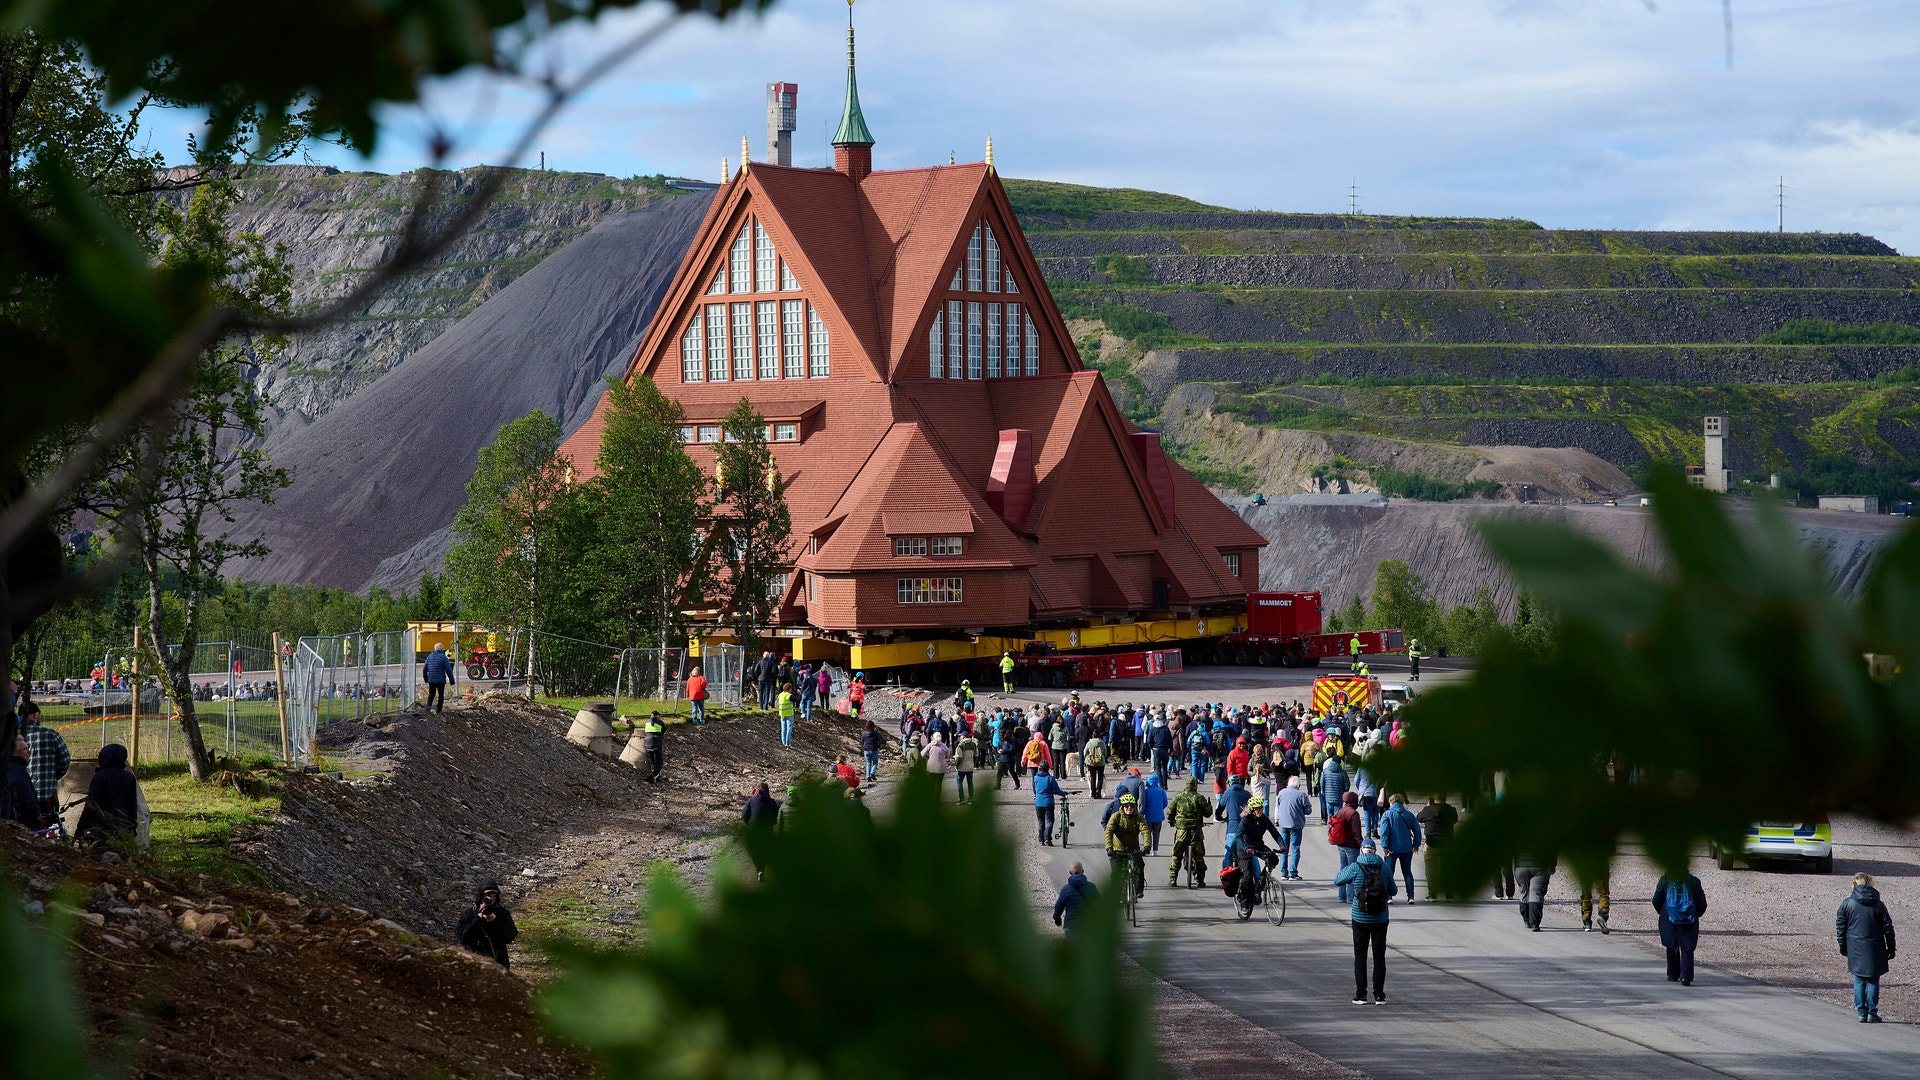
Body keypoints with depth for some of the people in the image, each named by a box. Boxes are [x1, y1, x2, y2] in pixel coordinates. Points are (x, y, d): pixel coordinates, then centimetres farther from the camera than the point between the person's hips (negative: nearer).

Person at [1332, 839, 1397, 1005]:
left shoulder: (1355, 868, -9)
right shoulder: (1384, 867, -3)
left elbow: (1337, 881, 5)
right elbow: (1392, 890, 8)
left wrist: (1345, 869, 23)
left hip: (1360, 920, -1)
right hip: (1380, 920, 1)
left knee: (1360, 956, 7)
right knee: (1379, 957, 7)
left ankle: (1361, 995, 5)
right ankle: (1379, 995, 5)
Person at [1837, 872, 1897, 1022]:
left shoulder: (1846, 904, -2)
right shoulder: (1878, 905, -3)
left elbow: (1840, 928, 3)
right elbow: (1888, 929, 0)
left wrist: (1842, 946, 14)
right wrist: (1891, 948, 9)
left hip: (1855, 949, 1)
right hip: (1874, 951, -1)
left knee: (1859, 981, 9)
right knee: (1873, 981, 7)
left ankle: (1861, 1013, 7)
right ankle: (1872, 1013, 4)